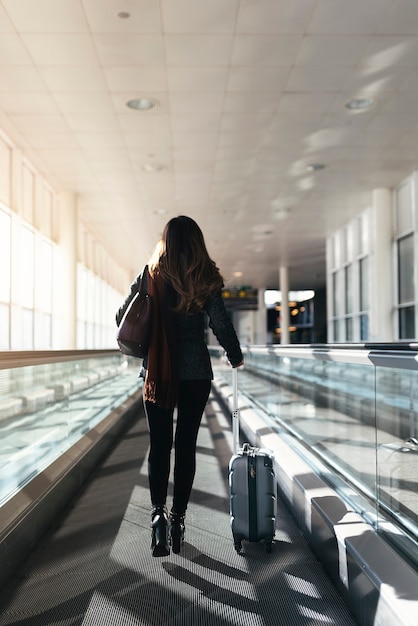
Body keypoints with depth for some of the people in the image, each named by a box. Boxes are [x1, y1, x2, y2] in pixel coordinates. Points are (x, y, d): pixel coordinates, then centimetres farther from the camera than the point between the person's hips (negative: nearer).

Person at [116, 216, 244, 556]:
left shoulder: (150, 276, 0)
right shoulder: (206, 279, -3)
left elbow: (123, 317, 5)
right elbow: (221, 324, -5)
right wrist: (235, 356, 12)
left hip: (157, 373, 1)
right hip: (196, 372, 0)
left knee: (159, 445, 8)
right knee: (186, 445, 8)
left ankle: (158, 512, -5)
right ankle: (178, 516, 12)